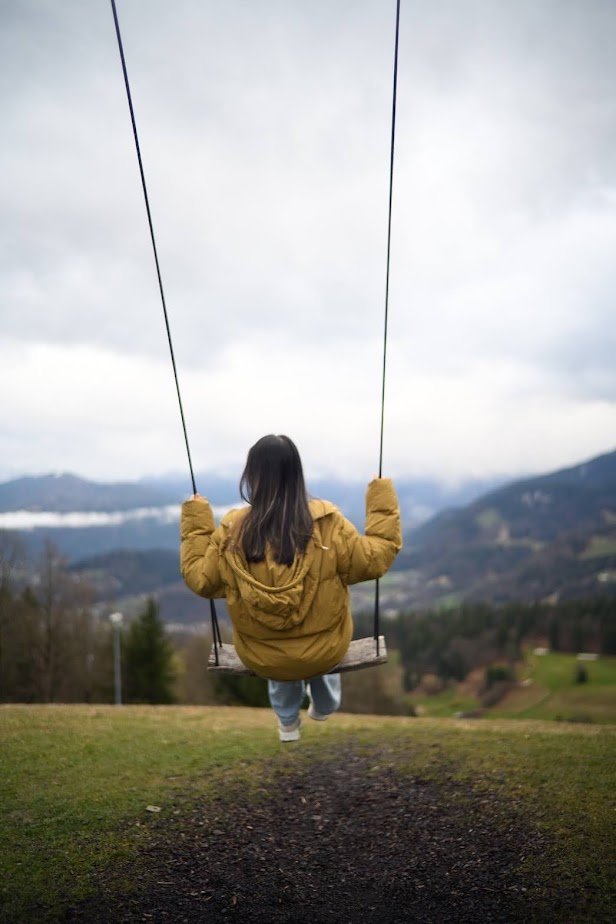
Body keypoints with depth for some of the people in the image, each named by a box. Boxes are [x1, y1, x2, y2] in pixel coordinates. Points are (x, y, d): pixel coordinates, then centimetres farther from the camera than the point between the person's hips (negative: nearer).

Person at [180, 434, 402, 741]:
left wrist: (195, 526, 5)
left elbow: (199, 579, -6)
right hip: (324, 651, -1)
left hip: (261, 657, 1)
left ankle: (288, 722, 55)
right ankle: (324, 705, 61)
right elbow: (376, 559, -11)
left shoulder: (232, 532, -18)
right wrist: (384, 504, -1)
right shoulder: (327, 525, -21)